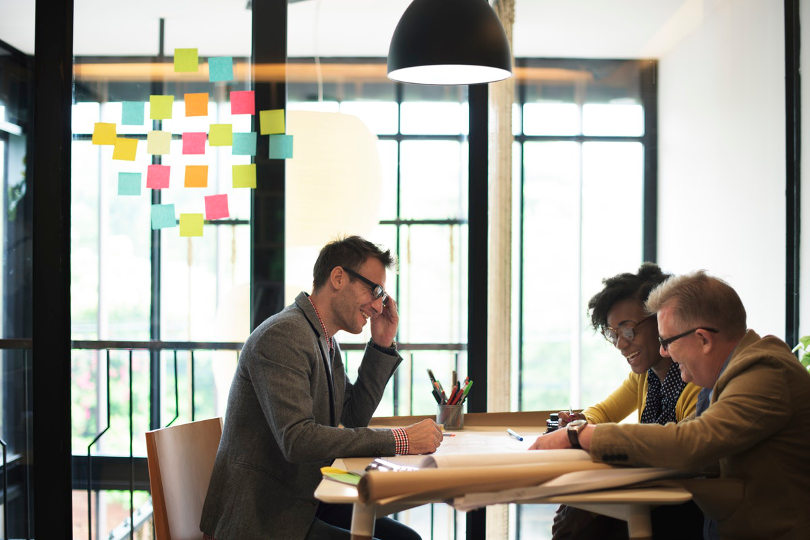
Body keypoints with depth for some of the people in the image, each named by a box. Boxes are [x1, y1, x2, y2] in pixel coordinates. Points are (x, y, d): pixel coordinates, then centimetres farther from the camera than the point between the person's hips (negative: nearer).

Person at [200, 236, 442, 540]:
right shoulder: (283, 335, -19)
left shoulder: (325, 342, 13)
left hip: (304, 502, 10)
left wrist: (383, 345, 9)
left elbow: (352, 419, 18)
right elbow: (297, 440, -28)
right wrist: (399, 440, -27)